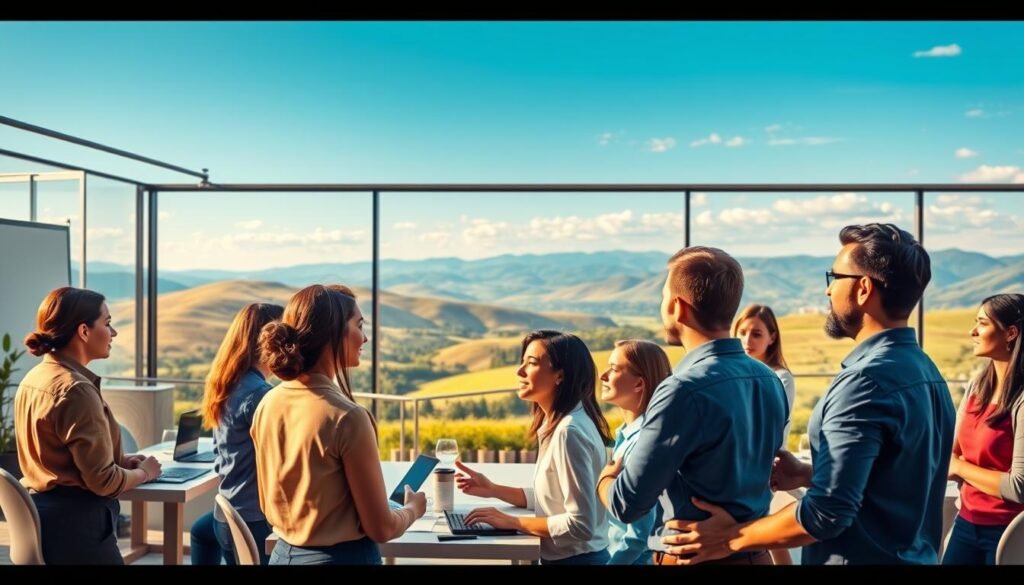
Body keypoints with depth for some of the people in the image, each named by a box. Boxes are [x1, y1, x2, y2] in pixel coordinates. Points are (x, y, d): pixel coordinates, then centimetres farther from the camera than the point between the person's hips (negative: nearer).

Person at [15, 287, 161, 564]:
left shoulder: (34, 377, 6)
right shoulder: (77, 389, -23)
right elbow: (103, 482, -22)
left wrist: (118, 459, 12)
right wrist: (144, 472, -3)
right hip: (74, 522, -9)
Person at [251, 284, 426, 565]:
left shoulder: (267, 405, -4)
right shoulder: (347, 417, -24)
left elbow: (268, 504, 8)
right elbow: (381, 528, -17)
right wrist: (414, 508, 2)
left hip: (285, 552, 6)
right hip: (342, 556, -6)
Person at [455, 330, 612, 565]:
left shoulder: (569, 432, -23)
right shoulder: (557, 425, 6)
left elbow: (581, 525, -24)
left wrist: (512, 522, -17)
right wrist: (493, 490, 4)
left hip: (576, 559, -8)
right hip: (560, 557, 8)